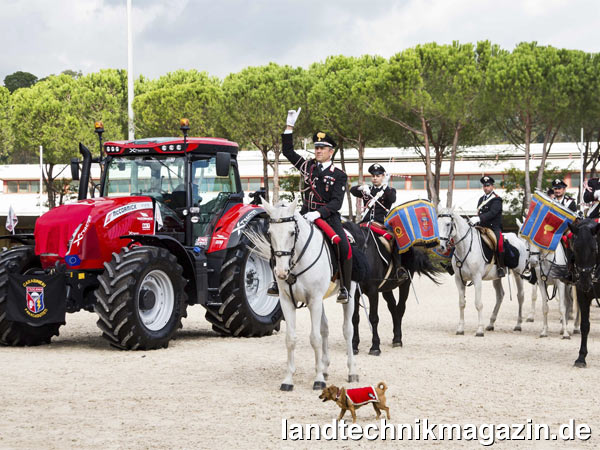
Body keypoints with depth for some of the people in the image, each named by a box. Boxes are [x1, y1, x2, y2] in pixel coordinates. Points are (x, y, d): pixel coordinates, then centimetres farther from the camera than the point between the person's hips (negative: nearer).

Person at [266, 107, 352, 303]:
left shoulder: (339, 175, 1)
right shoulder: (308, 166, 12)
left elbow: (336, 202, -9)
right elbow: (288, 151, 18)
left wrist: (318, 213, -25)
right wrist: (289, 127, 10)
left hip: (328, 216, -3)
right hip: (305, 214, 3)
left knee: (344, 247, -24)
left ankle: (345, 288, -12)